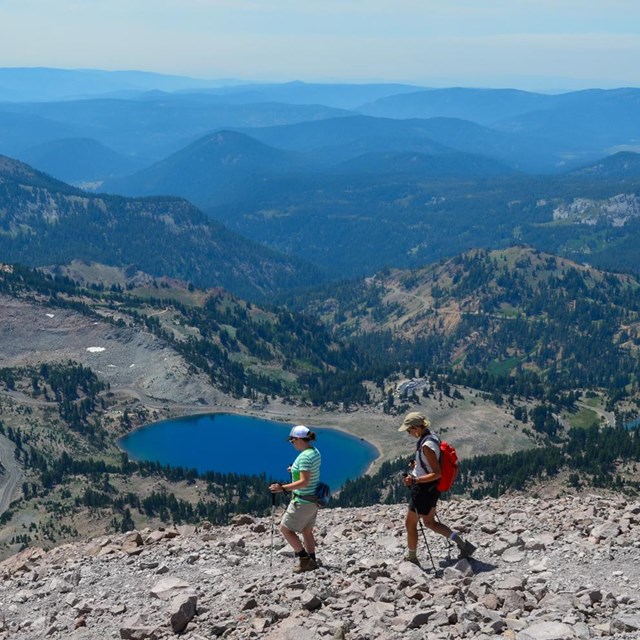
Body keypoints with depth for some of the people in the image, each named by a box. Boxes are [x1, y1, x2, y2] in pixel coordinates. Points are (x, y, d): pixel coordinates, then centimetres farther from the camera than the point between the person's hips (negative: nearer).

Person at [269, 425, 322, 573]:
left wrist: (283, 488, -31)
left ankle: (304, 558, 6)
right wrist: (296, 470, 22)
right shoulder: (315, 452, 5)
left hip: (302, 501, -10)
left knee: (285, 528, 3)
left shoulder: (304, 457, -24)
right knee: (307, 531, 18)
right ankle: (311, 562, 25)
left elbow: (304, 482, -28)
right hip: (312, 498, 10)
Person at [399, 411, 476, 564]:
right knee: (430, 522, 22)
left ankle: (411, 559, 23)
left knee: (410, 524, 7)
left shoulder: (427, 446, -26)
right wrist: (416, 465, 10)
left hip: (424, 489, -10)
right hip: (431, 488, 10)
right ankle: (463, 544, 18)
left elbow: (437, 473, -26)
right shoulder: (432, 437, 3)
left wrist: (414, 480, -30)